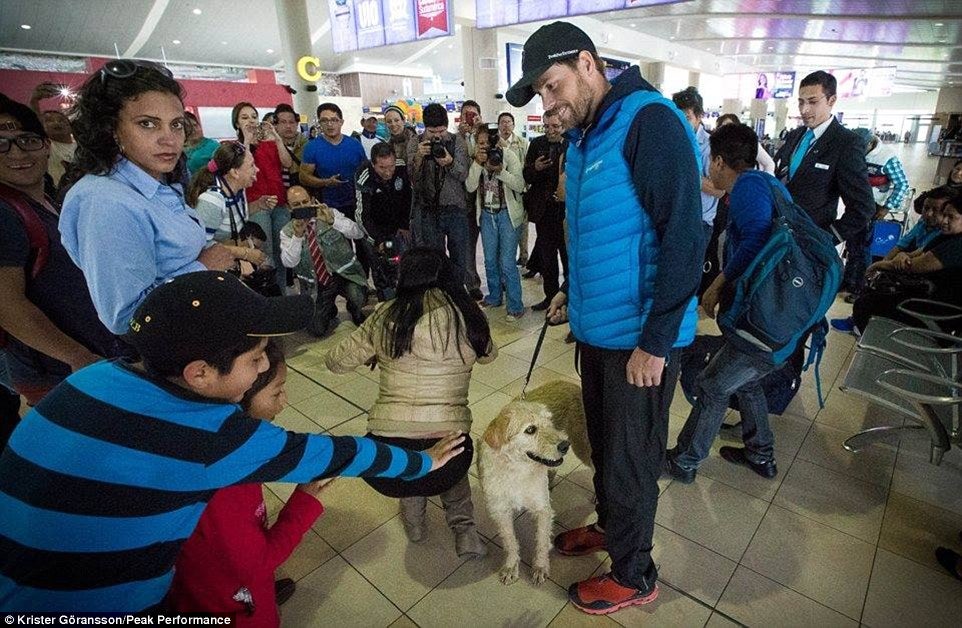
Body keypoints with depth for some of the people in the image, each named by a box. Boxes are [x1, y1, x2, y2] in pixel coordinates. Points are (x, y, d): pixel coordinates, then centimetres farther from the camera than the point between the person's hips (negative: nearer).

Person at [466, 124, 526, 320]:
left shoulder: (508, 155, -10)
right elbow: (470, 187, -8)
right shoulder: (477, 159, 2)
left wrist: (500, 170, -26)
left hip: (507, 214, -5)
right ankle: (494, 297, 31)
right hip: (487, 214, 5)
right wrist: (478, 163, -20)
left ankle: (515, 305, 4)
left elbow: (520, 185, -16)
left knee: (507, 262, -7)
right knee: (490, 261, 13)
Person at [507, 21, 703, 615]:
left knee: (630, 462, 9)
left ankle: (633, 576, 32)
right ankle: (609, 526, 47)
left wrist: (654, 340, -21)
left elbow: (683, 236, -22)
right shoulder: (582, 138, 11)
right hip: (597, 327, 8)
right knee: (604, 445, 23)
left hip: (640, 337, -8)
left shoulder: (650, 121, -16)